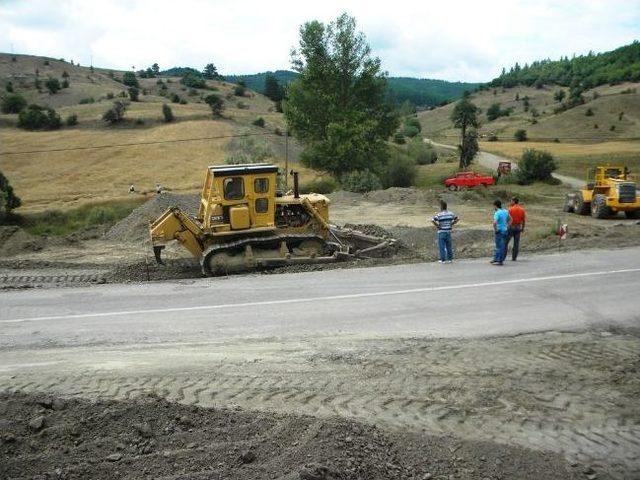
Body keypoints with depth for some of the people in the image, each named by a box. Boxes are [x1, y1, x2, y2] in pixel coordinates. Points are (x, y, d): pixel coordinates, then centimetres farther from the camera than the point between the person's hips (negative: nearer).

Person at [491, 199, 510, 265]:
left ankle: (499, 261, 3)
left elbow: (494, 222, -31)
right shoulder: (505, 211, 8)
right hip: (505, 231, 8)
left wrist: (495, 229, -17)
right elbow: (510, 220, 21)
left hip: (499, 231, -8)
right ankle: (496, 259, 25)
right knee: (498, 245, 16)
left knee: (500, 246, -2)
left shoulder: (497, 213, -17)